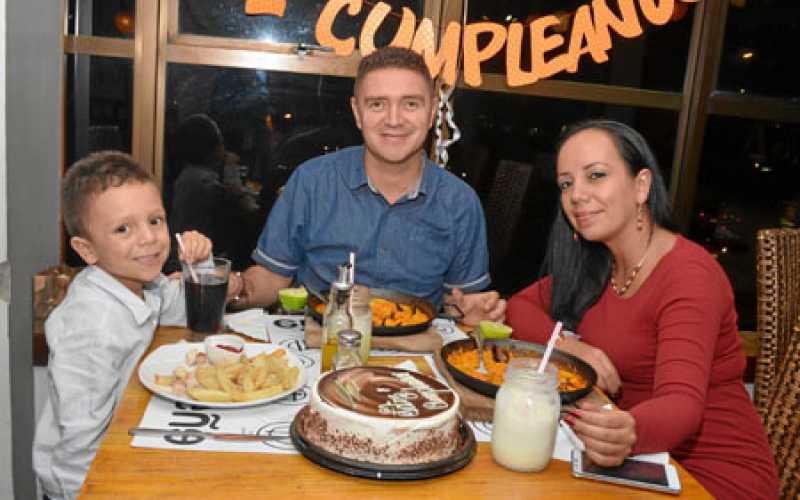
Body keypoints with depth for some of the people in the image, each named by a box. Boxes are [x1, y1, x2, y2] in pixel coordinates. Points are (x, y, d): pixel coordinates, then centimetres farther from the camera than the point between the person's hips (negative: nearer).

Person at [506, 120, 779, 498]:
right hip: (638, 460, 6)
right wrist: (570, 346, -15)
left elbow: (683, 405, -30)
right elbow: (521, 306, 5)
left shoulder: (689, 275, -20)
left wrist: (629, 432, -53)